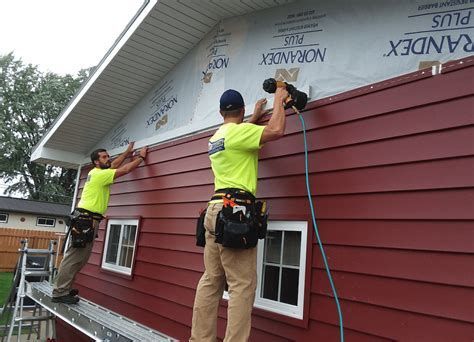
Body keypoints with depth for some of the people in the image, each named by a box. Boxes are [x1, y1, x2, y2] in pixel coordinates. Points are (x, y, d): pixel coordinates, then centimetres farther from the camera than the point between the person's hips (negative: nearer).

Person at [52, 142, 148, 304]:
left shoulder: (97, 172, 17)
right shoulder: (100, 174, -11)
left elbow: (114, 165, 31)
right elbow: (126, 170, -10)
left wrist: (127, 152, 33)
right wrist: (141, 157, 2)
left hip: (87, 219, 10)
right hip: (86, 219, -10)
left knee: (78, 257, 14)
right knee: (75, 257, -7)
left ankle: (62, 288, 20)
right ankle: (60, 293, -3)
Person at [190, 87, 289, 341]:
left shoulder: (216, 136, 21)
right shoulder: (238, 131, -5)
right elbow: (276, 131, -12)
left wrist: (255, 117, 46)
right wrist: (279, 100, 4)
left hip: (216, 209, 9)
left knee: (211, 281, 10)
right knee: (242, 284, -6)